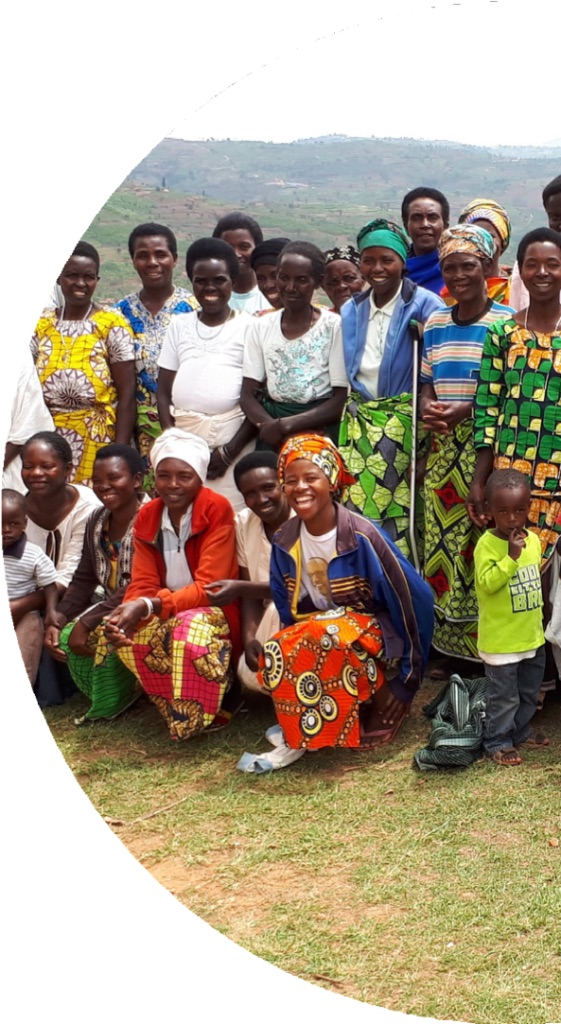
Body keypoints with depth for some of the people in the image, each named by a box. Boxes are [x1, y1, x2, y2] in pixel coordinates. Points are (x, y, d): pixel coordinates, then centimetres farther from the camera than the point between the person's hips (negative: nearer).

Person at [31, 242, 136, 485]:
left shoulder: (112, 325, -3)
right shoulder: (41, 324, 8)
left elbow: (126, 393, -6)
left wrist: (120, 449, -11)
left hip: (98, 438, -3)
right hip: (48, 437, 3)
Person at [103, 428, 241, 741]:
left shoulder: (217, 510, -16)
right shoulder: (147, 517, 0)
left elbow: (208, 588, -21)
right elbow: (143, 584, -4)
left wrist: (148, 606, -33)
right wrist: (129, 613, -29)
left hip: (213, 612, -5)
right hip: (167, 616, 5)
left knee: (192, 629, -38)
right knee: (128, 633, -26)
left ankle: (194, 720, -14)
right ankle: (181, 712, -7)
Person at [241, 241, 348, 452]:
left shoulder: (334, 327, 1)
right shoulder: (260, 328, 11)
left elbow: (341, 400, -5)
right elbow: (248, 395, 7)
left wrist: (286, 425, -15)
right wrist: (270, 426, -14)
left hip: (320, 425, -2)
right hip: (271, 420, 2)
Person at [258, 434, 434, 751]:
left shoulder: (362, 536, -19)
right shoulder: (285, 542, -2)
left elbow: (415, 597, -14)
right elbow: (287, 609, 11)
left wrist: (410, 675, -9)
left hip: (368, 630, -5)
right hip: (314, 627, 5)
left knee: (323, 639, -39)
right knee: (275, 656, -28)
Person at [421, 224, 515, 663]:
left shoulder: (506, 323, -3)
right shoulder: (435, 323, 13)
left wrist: (467, 410, -17)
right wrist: (429, 409, -5)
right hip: (443, 448, 5)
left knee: (483, 542, -5)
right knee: (441, 538, 6)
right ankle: (448, 646, 17)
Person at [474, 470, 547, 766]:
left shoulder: (533, 540, 2)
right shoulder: (487, 544, -18)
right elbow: (487, 583, -27)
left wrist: (537, 623, 17)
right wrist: (512, 556, -31)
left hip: (532, 636, 7)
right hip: (501, 641, -7)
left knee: (529, 693, 22)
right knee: (503, 696, 4)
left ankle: (520, 732, 39)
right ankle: (497, 742, 19)